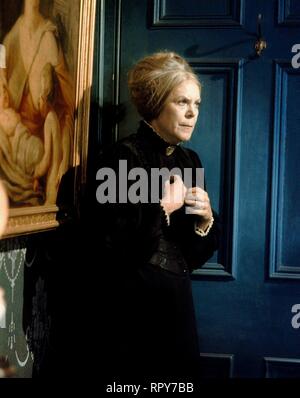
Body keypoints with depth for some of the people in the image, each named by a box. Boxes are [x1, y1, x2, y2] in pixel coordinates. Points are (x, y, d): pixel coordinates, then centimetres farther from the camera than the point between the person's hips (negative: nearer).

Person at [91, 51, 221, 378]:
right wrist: (163, 208, -17)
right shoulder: (121, 157, -12)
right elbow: (108, 241, -22)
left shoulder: (190, 160, 9)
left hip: (177, 301, 7)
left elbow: (195, 254, 12)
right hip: (132, 305, -7)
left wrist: (205, 221, -8)